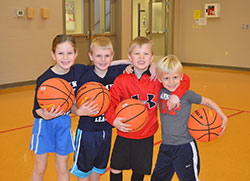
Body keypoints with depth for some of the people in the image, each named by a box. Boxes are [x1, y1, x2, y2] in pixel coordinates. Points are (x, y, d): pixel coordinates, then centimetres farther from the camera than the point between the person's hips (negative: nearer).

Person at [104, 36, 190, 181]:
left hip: (146, 136, 0)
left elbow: (184, 79, -1)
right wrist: (113, 120, -22)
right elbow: (110, 102, -6)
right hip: (125, 134, 0)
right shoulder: (122, 80, -10)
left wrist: (175, 95, -16)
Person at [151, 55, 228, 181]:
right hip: (165, 146, 5)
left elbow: (207, 101, 0)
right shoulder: (160, 91, -1)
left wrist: (223, 117, -5)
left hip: (185, 147, -4)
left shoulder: (186, 94, -13)